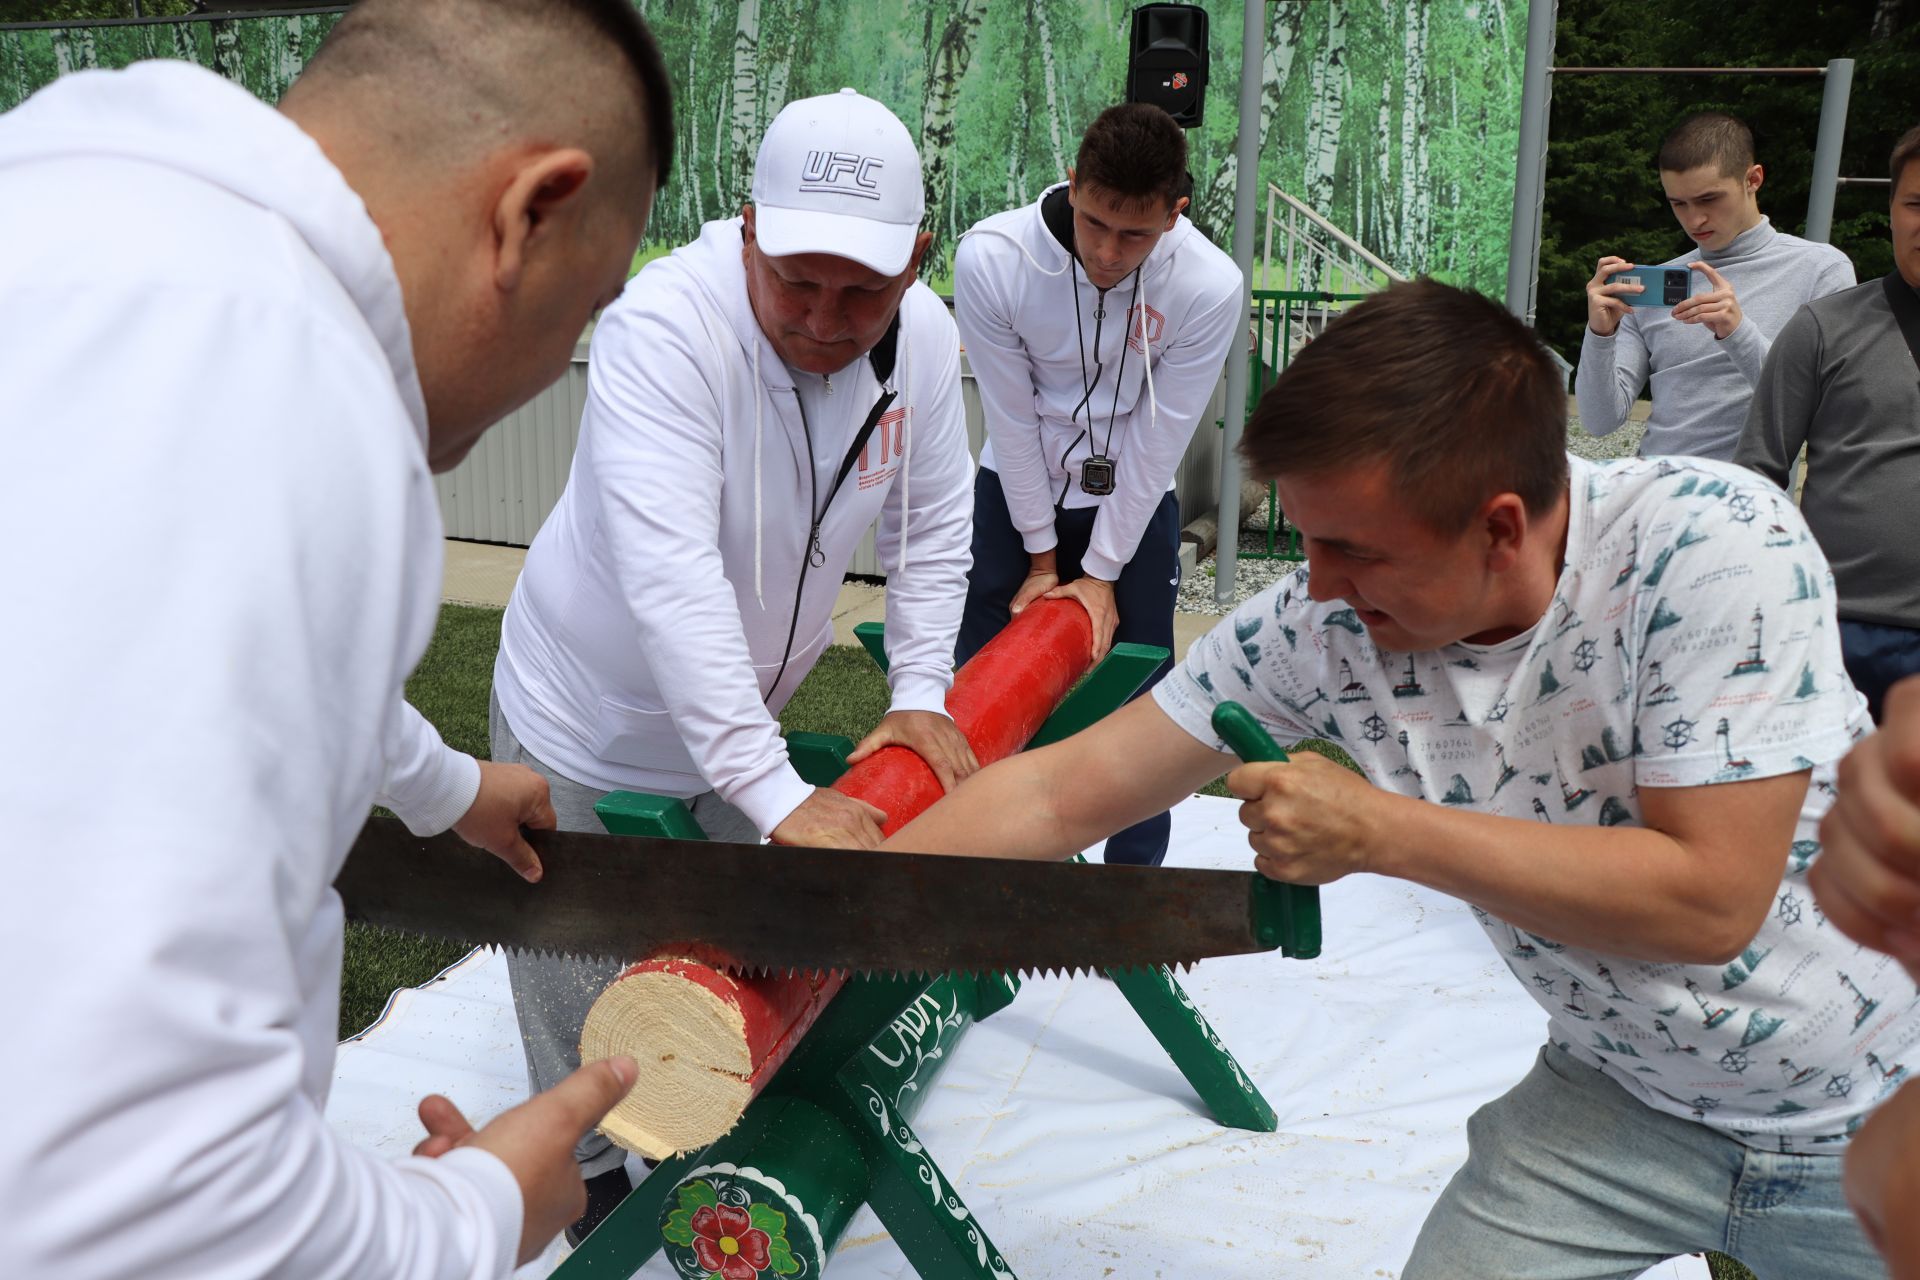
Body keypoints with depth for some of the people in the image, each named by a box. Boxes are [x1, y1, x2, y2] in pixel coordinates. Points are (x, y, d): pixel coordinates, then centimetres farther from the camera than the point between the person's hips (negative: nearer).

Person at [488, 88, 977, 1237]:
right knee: (585, 995, 8)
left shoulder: (923, 336, -13)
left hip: (740, 714, 5)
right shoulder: (664, 326, -32)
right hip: (587, 724, -5)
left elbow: (932, 531, 1)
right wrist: (778, 795, -45)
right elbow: (670, 580, -41)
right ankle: (589, 1183, 37)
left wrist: (920, 693, -9)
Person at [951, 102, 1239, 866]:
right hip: (1014, 492, 0)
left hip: (1135, 502, 0)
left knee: (1140, 700, 3)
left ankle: (1135, 875, 21)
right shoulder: (990, 259, -24)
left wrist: (1103, 574, -12)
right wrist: (1042, 558, -9)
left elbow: (1156, 442, -16)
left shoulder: (1210, 287, -23)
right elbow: (1012, 421, -16)